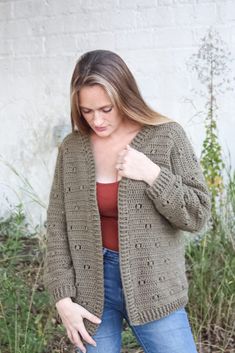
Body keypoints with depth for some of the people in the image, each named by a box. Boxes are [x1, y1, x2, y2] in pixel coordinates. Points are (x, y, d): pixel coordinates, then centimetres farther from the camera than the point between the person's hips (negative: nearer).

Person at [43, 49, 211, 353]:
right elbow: (58, 226, 2)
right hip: (91, 287, 2)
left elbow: (198, 214, -6)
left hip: (153, 286, -1)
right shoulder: (72, 148, -1)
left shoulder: (166, 136, -8)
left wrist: (152, 174, -19)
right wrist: (63, 297, -3)